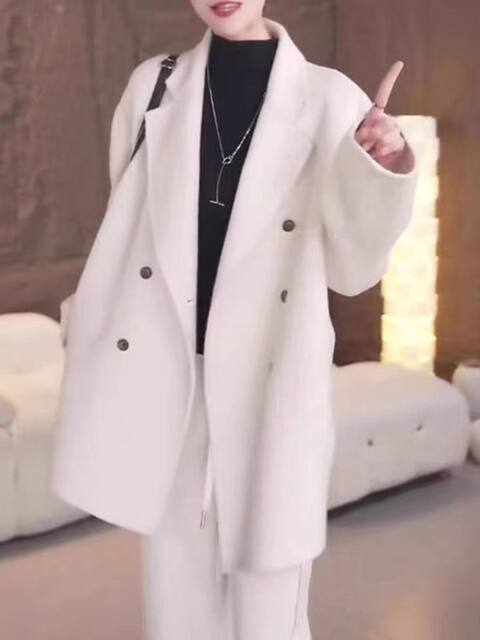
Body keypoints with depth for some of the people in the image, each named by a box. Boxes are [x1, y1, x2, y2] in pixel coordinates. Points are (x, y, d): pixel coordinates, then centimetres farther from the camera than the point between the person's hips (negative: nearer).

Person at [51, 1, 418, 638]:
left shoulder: (328, 97, -1)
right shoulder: (153, 84, 6)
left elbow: (350, 268, 0)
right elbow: (124, 229, 13)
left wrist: (383, 171, -16)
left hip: (272, 386, -2)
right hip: (165, 379, 2)